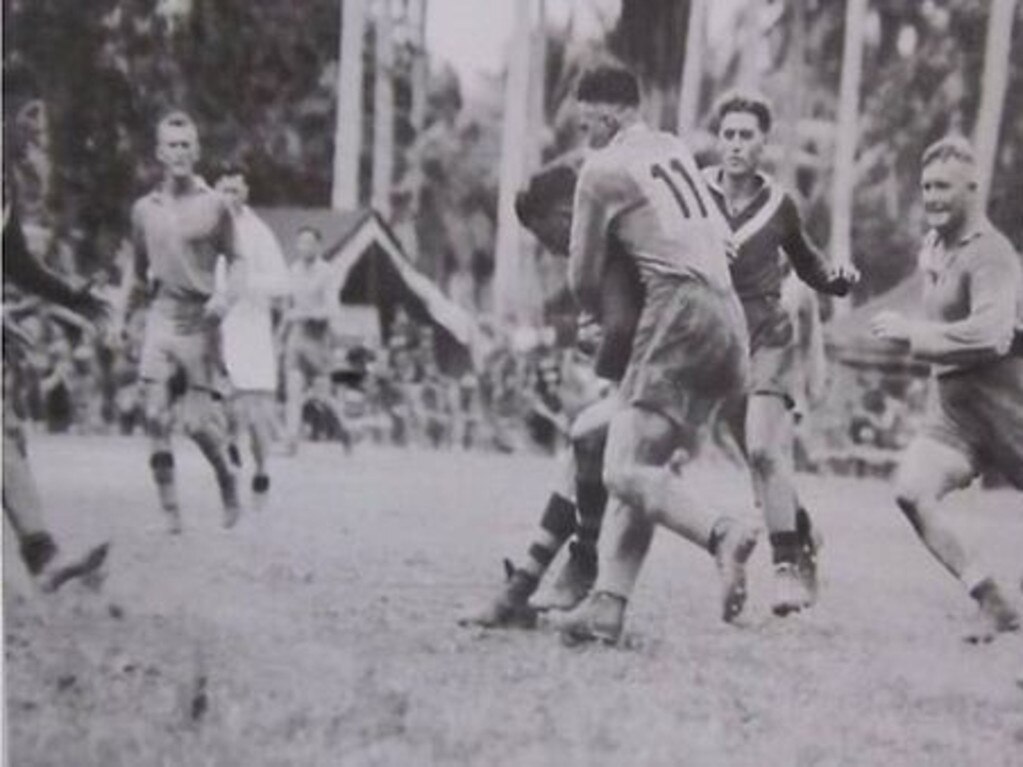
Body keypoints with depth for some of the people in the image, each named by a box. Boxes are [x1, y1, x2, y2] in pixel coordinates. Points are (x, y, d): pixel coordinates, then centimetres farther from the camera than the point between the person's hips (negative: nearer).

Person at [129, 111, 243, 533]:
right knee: (156, 417, -8)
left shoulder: (214, 205, -1)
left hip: (200, 321, -2)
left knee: (197, 422, -4)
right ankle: (169, 511, -2)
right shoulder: (144, 209, 8)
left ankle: (227, 476, 26)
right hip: (160, 319, 2)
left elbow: (236, 261, 3)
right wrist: (138, 294, 19)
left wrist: (225, 298, -12)